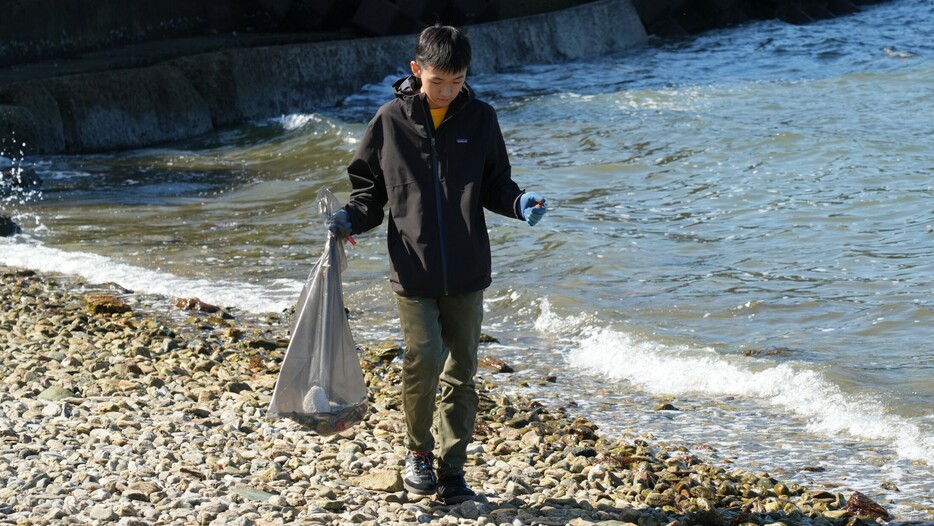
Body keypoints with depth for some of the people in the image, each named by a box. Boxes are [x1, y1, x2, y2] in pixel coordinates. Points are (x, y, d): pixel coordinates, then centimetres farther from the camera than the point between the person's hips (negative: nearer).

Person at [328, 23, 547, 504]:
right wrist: (351, 219, -10)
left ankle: (452, 470, 17)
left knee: (461, 370, 6)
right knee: (424, 360, -10)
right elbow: (370, 186, 8)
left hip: (466, 272, 2)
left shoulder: (480, 118, 3)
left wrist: (519, 203, -9)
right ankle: (418, 453, 14)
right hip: (413, 270, -2)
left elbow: (494, 184, 11)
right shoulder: (391, 120, -1)